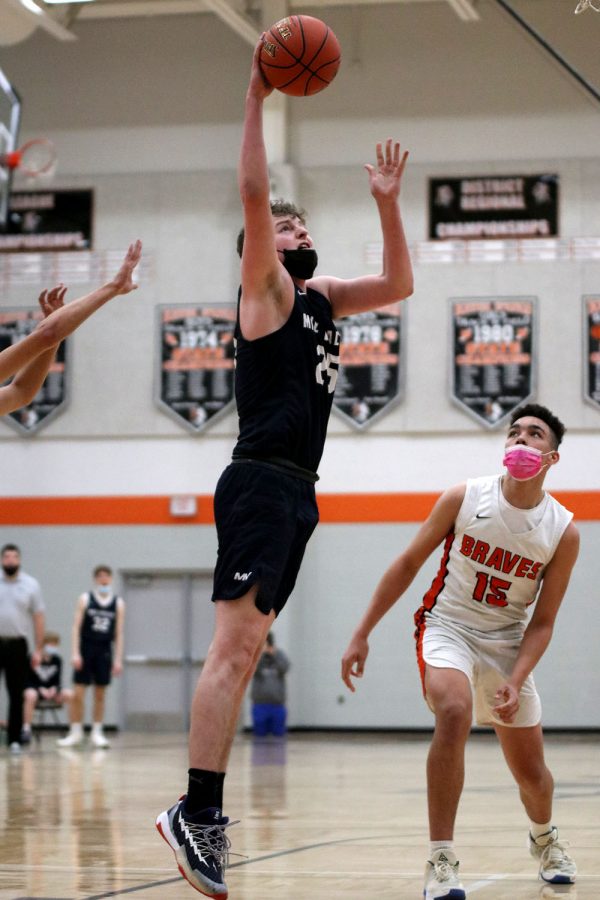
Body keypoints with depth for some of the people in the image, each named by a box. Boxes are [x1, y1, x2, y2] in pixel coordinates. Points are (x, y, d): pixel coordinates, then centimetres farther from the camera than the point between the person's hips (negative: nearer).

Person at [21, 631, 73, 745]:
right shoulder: (33, 659, -12)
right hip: (34, 689, -4)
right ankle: (26, 730, -32)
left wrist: (54, 688, -20)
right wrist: (40, 689, -23)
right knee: (30, 695, -41)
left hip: (51, 691, 4)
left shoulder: (57, 660, 0)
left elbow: (58, 680, 3)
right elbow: (27, 681, -9)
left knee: (69, 694, -25)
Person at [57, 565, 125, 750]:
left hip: (104, 651, 2)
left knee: (100, 694, 6)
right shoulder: (85, 599, 0)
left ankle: (97, 733, 12)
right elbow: (76, 627, -2)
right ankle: (75, 733, 3)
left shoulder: (118, 603, 5)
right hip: (85, 649, -2)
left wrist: (118, 659, 0)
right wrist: (75, 653, -11)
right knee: (78, 693, -4)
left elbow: (119, 633, 5)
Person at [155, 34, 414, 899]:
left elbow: (398, 284, 26)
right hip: (262, 480, -9)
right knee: (236, 644, -17)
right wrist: (256, 99, -13)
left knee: (244, 648, 6)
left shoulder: (322, 297, 21)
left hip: (296, 492, 9)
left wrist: (387, 203, 17)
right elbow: (253, 194, -13)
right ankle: (197, 812, -22)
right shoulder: (265, 288, 0)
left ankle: (202, 817, 8)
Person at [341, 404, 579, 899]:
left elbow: (542, 621, -6)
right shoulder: (465, 498, -11)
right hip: (448, 626, -2)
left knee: (531, 771, 9)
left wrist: (515, 682, -20)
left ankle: (544, 837, 46)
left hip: (507, 642, 2)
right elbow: (408, 564, -3)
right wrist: (362, 634, -4)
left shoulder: (563, 531, -10)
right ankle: (441, 859, -30)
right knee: (455, 712, -33)